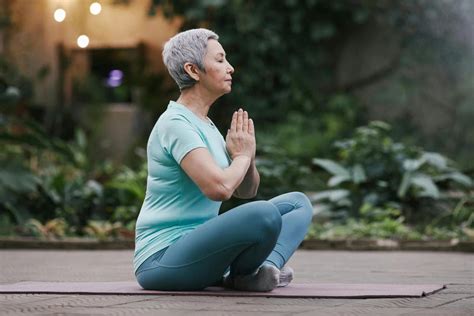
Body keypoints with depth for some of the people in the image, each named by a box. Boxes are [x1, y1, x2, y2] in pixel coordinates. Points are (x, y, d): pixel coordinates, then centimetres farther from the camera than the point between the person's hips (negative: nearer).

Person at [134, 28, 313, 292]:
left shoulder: (205, 124, 14)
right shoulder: (175, 124, -15)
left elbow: (246, 190, 19)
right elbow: (219, 188, -28)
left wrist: (248, 158, -3)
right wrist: (242, 156, -7)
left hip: (197, 247, 10)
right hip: (163, 260, -10)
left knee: (298, 203, 11)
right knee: (263, 214, -34)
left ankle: (268, 266, -15)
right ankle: (240, 275, -5)